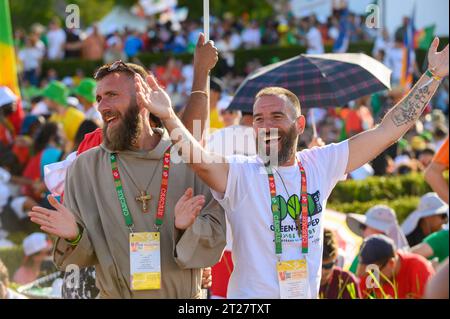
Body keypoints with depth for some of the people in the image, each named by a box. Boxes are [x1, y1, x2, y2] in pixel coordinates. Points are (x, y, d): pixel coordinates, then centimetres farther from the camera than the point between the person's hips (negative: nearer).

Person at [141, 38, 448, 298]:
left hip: (308, 294, 4)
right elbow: (200, 158, -30)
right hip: (252, 297, -4)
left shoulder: (320, 165, 1)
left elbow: (389, 129, 4)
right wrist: (168, 116, -47)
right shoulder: (239, 174, -10)